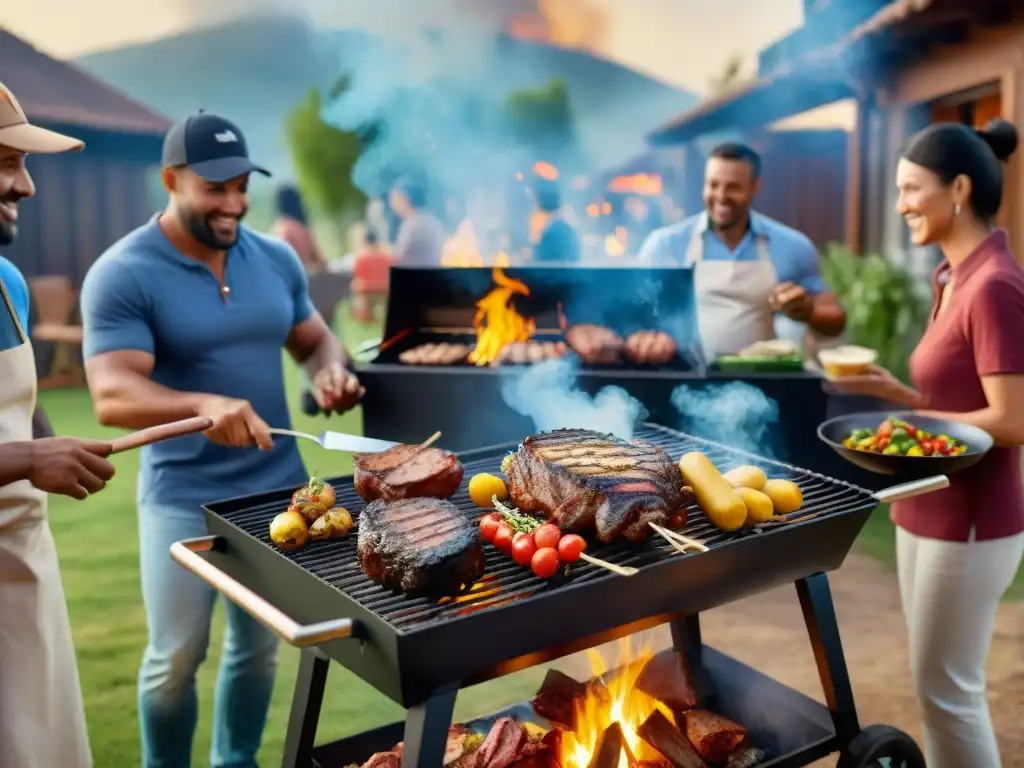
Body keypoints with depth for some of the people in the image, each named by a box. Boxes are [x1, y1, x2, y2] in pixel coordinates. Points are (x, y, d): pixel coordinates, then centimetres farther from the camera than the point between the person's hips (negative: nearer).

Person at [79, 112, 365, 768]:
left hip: (279, 484, 5)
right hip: (184, 497, -4)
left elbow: (314, 339, 14)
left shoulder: (276, 259, 3)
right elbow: (112, 396, -23)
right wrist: (204, 406, -42)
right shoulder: (122, 275, -13)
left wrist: (330, 373, -10)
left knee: (259, 645, 16)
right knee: (176, 657, 7)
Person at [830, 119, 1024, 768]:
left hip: (968, 521, -9)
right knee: (936, 683, 20)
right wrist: (896, 391, 1)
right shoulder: (956, 278, 8)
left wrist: (904, 417, -15)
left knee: (947, 689, 5)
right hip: (931, 512, 9)